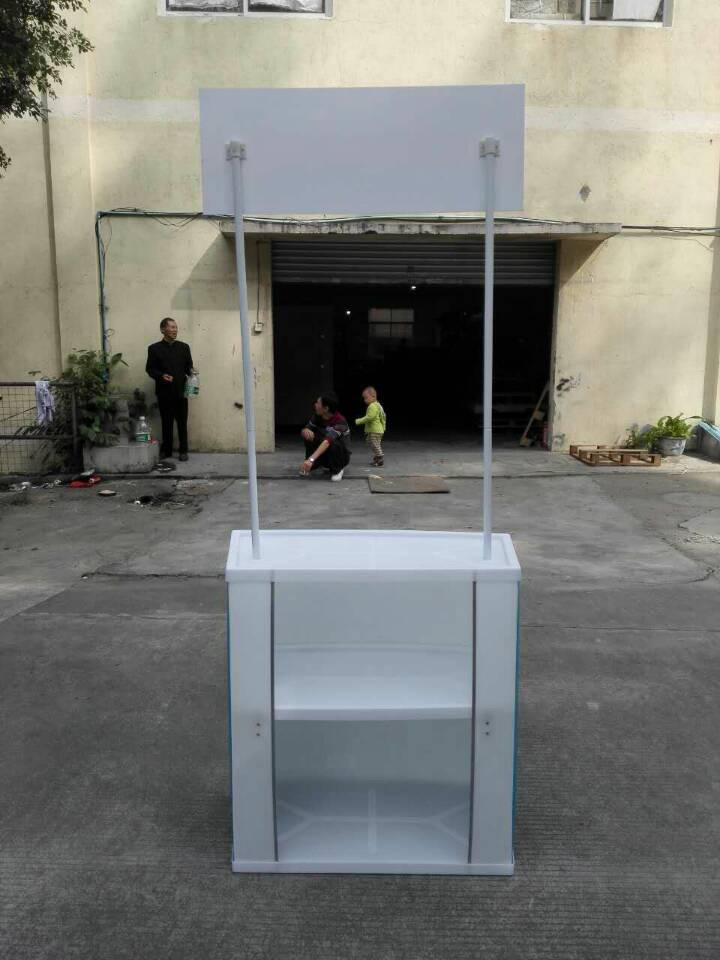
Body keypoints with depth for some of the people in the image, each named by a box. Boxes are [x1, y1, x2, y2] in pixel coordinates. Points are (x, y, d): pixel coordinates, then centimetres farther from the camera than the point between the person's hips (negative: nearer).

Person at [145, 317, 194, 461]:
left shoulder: (184, 347, 9)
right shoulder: (154, 348, 1)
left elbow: (189, 365, 12)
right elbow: (150, 369, 1)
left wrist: (190, 371, -11)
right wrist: (161, 375, -17)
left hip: (181, 391, 1)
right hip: (164, 392, -1)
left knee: (182, 422, 3)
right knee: (166, 422, 6)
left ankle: (183, 450, 12)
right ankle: (166, 450, 16)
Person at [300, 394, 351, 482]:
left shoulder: (339, 421, -30)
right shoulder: (317, 416, -8)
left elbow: (328, 441, -44)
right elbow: (304, 430, -6)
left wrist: (311, 459, -57)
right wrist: (306, 431, -34)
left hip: (341, 456, -5)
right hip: (324, 455, 6)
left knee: (333, 444, -37)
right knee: (309, 435, -17)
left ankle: (337, 469, -10)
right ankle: (310, 466, -2)